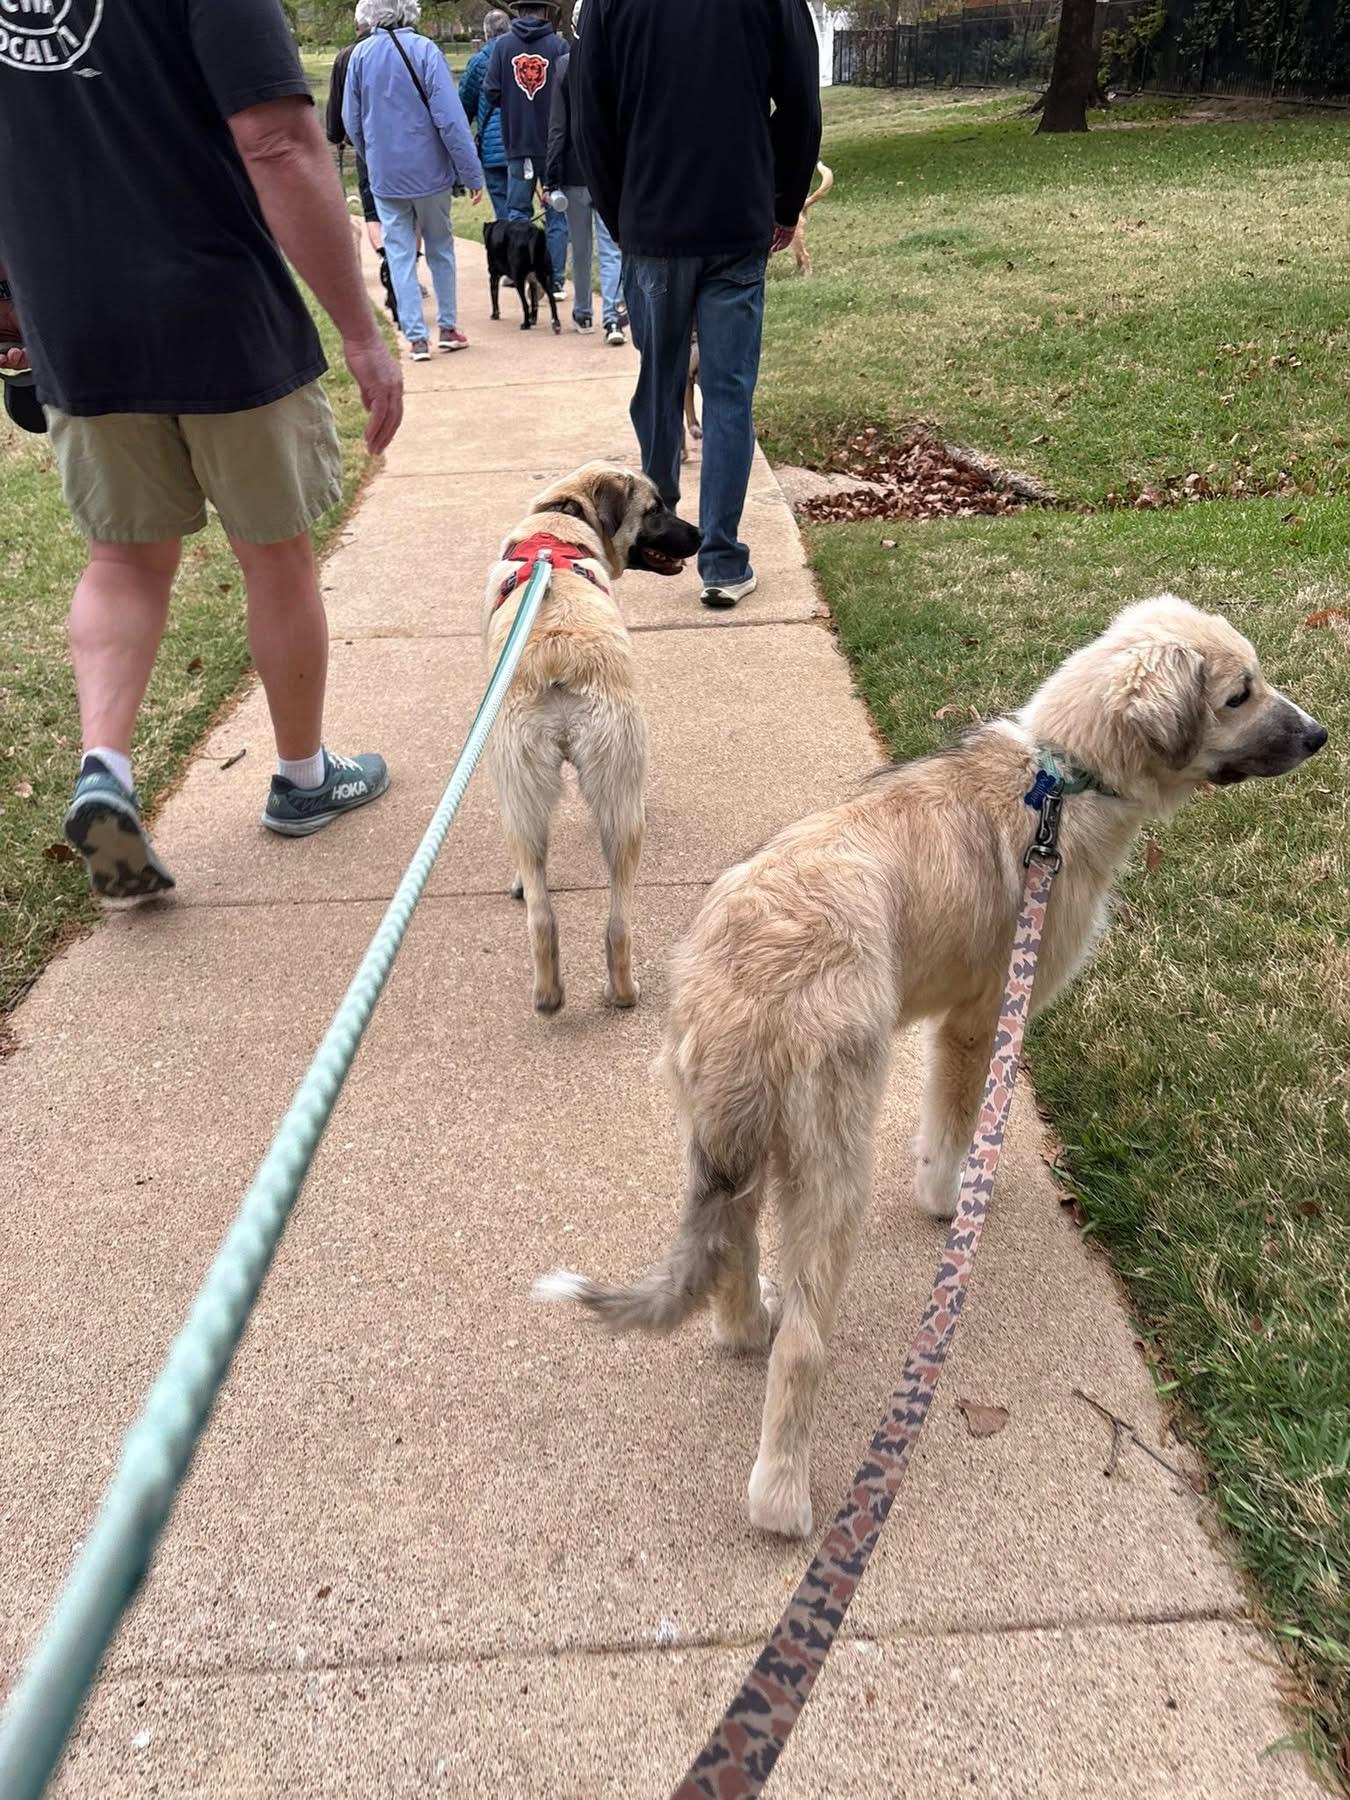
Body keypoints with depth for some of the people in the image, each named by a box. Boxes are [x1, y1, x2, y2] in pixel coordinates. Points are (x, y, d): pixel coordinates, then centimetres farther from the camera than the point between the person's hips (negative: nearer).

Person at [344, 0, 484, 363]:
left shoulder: (360, 55, -1)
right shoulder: (423, 50, -10)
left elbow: (352, 121, 6)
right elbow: (449, 117, -14)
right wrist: (471, 173, -10)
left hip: (385, 176, 2)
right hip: (429, 170, -1)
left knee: (400, 255, 6)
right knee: (440, 250, 14)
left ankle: (416, 337, 2)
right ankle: (448, 328, 18)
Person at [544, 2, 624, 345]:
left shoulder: (564, 66, -6)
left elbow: (557, 128, -7)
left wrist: (551, 179, -4)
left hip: (575, 174, 0)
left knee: (580, 247, 12)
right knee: (612, 247, 0)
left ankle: (583, 313, 23)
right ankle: (611, 317, -13)